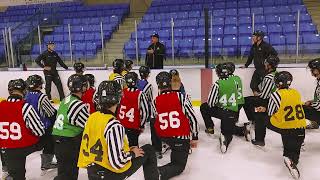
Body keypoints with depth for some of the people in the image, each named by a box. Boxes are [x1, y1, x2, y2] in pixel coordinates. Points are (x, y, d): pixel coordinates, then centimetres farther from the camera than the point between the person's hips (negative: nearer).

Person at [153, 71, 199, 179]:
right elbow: (192, 117, -10)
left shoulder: (155, 101, -3)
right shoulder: (181, 96, -12)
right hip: (181, 137, -4)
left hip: (163, 136, 5)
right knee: (179, 165, 9)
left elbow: (157, 119, 9)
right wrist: (194, 137, -1)